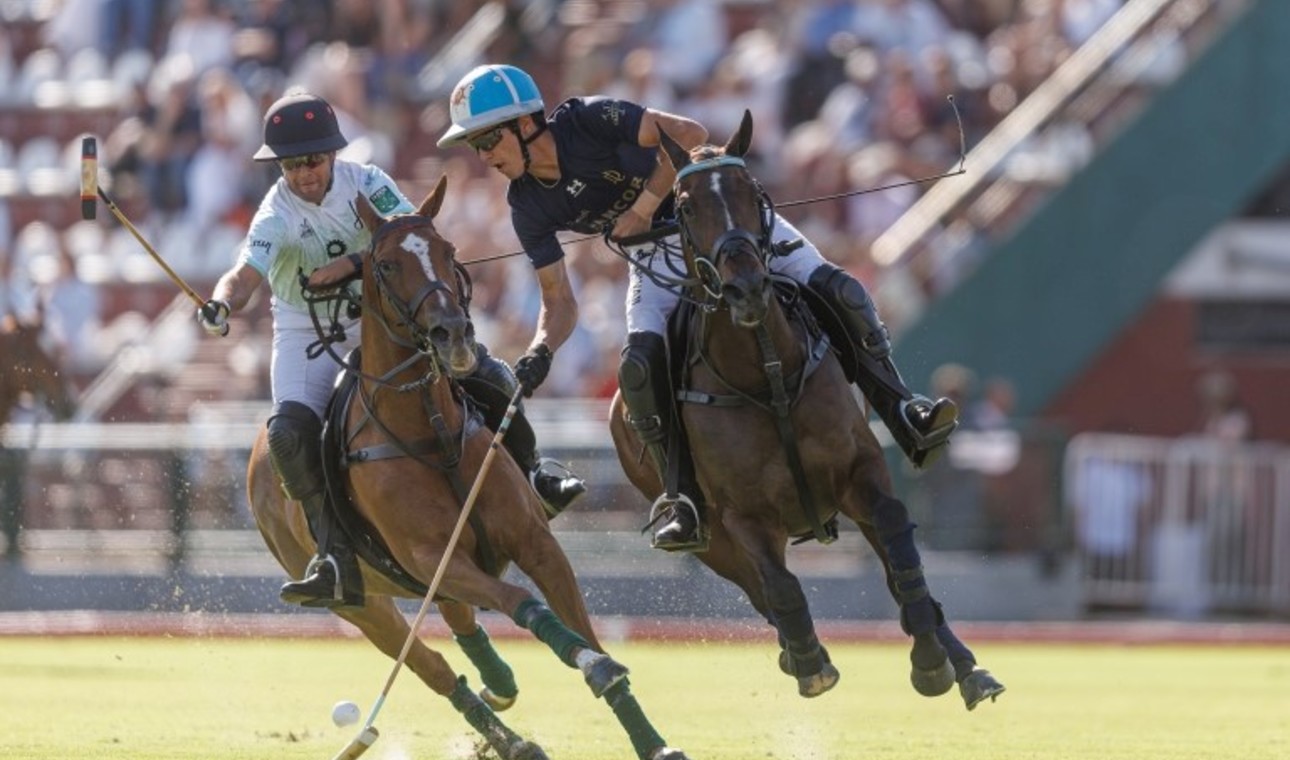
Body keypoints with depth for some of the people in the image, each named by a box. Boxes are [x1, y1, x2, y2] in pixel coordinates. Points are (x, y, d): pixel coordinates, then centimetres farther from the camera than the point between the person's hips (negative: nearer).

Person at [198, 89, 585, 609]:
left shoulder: (365, 183, -14)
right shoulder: (277, 215, -20)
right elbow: (246, 274, -36)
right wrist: (221, 304, -58)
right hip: (308, 335, -2)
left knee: (486, 373, -12)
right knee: (290, 429, -27)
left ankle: (528, 476, 15)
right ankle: (336, 557, -22)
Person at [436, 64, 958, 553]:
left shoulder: (588, 120, -20)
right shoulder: (527, 205, -6)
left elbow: (688, 135, -23)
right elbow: (559, 301, -1)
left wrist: (643, 207, -24)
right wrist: (540, 353, -20)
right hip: (657, 254, 3)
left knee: (837, 292, -20)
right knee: (640, 365, -25)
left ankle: (902, 414, -10)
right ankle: (688, 505, -22)